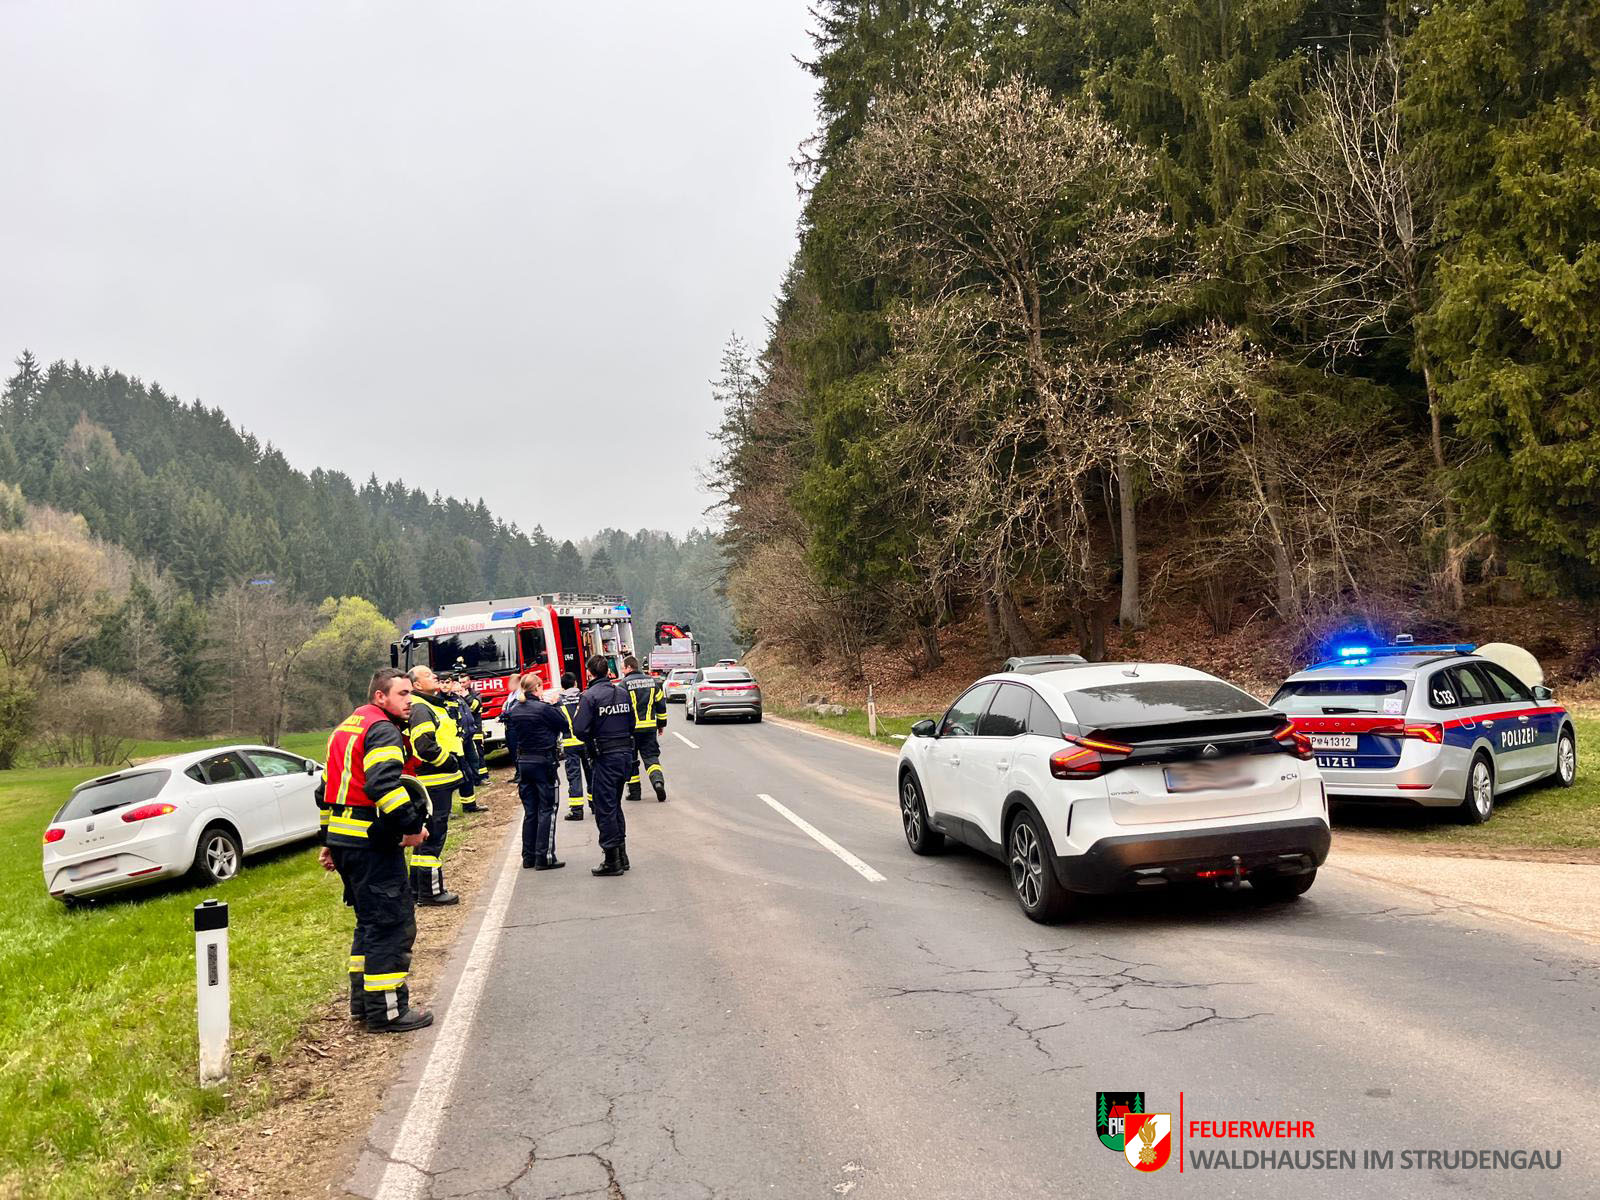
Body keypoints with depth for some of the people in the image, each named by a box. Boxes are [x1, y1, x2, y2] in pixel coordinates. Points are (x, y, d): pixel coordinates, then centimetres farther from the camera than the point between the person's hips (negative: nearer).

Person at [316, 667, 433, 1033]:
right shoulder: (382, 729, -12)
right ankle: (386, 1010, -2)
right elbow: (383, 783, -28)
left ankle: (362, 1001, 25)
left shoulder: (346, 727, 20)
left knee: (371, 921, 19)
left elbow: (328, 787, 24)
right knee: (393, 923, -5)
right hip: (372, 842, -10)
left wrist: (328, 841, 27)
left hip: (343, 839, 10)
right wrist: (412, 825, -20)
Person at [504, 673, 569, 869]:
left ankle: (528, 856, 18)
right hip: (543, 762, -6)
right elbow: (565, 725, -6)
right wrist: (555, 705, 3)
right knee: (547, 810, 0)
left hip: (523, 763, 6)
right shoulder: (544, 709, -16)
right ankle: (544, 857, -2)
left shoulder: (514, 712, 4)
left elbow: (511, 740, 11)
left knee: (530, 811, 14)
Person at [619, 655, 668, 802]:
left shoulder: (624, 684, -9)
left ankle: (634, 791, 14)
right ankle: (658, 781, -18)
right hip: (650, 727, 4)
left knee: (631, 761, 10)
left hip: (631, 728, -3)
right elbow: (661, 703, 12)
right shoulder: (652, 681, 7)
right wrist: (661, 723, 22)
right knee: (651, 757, 7)